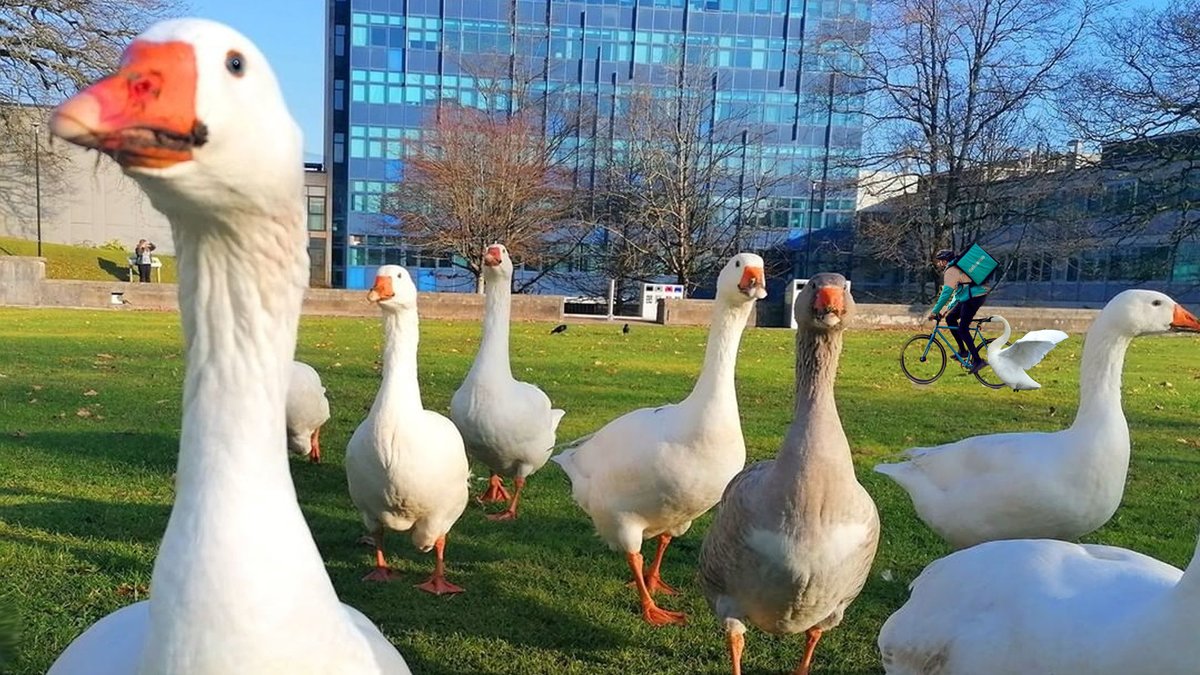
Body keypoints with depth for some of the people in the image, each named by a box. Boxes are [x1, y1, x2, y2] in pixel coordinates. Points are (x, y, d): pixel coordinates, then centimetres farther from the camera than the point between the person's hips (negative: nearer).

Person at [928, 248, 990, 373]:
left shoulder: (950, 271, -11)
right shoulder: (956, 268, 22)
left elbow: (946, 294, -18)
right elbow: (957, 292, 28)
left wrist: (934, 311, -14)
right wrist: (949, 308, 25)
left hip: (974, 297, -10)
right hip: (969, 297, 10)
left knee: (962, 329, -12)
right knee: (950, 318, 14)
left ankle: (977, 360, -13)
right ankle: (963, 350, 15)